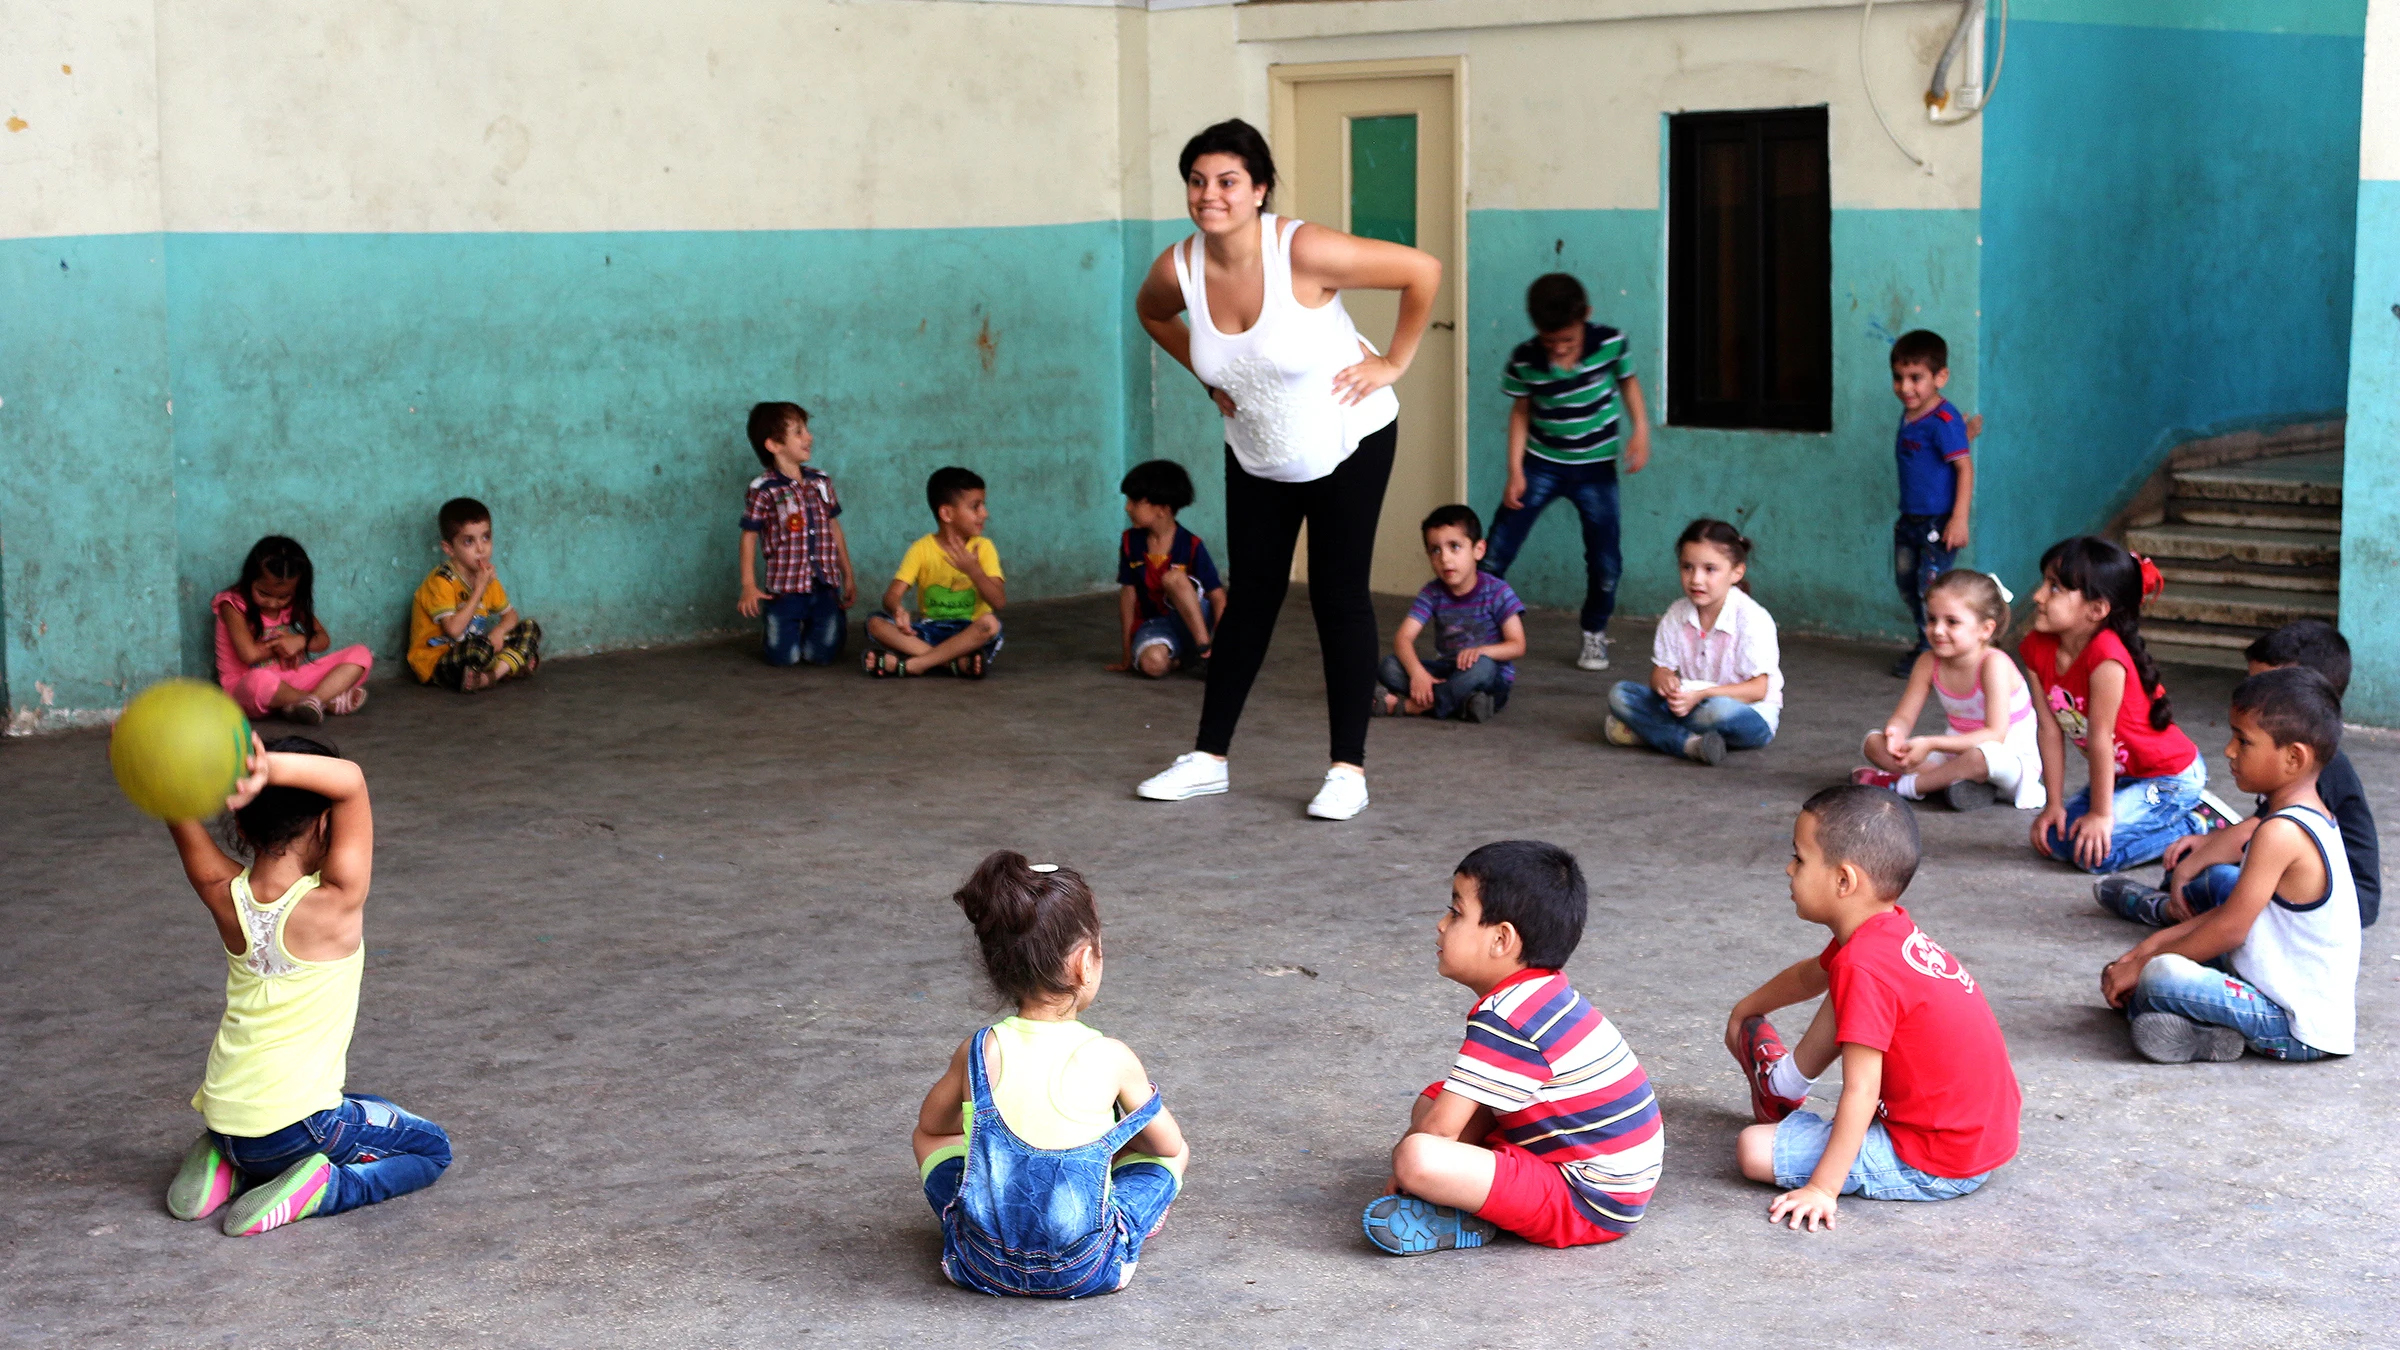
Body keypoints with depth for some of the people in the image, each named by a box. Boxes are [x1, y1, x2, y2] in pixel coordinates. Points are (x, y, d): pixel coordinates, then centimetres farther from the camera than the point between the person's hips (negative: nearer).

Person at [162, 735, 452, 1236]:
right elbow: (350, 781, -25)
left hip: (225, 1118, 6)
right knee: (431, 1149, 17)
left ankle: (224, 1167, 11)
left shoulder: (226, 896, -6)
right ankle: (317, 1190, -8)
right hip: (296, 1126, -6)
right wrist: (267, 768, -38)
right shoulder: (334, 903, -20)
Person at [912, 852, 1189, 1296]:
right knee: (1174, 1151, 21)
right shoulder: (1111, 1059, -13)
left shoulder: (977, 1053, -8)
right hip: (1089, 1272, -2)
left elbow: (932, 1122, 14)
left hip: (981, 1267, 2)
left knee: (930, 1138, 27)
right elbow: (1168, 1144, 4)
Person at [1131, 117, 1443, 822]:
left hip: (1348, 444, -4)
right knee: (1249, 600, 10)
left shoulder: (1304, 251, -28)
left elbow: (1423, 270, -20)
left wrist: (1393, 363, -16)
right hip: (1257, 457, 4)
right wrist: (1210, 377, 4)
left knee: (1341, 598, -2)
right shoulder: (1178, 270, -15)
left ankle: (1348, 770, 4)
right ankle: (1208, 758, 18)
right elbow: (1152, 315, 12)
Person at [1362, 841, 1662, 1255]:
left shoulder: (1506, 1018, -21)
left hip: (1588, 1204, -11)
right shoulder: (1544, 996, 11)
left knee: (1417, 1158, -32)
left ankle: (1465, 1223, -4)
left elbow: (1439, 1128, -21)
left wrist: (1403, 1169, -2)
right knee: (1432, 1100, 19)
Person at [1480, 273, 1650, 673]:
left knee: (1605, 560, 0)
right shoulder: (1524, 360, -15)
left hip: (1596, 467, 0)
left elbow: (1627, 380, 4)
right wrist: (1514, 471, -6)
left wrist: (1640, 430, -8)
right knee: (1496, 551, -6)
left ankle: (1595, 634, 22)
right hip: (1541, 464, 0)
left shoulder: (1610, 343, -15)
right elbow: (1520, 411, -2)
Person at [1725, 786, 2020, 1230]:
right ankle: (1781, 1084, 42)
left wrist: (1822, 1189, -25)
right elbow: (1809, 976, 27)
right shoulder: (1886, 926, 5)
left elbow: (1860, 1092, -27)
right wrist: (1744, 1008, 44)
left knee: (1754, 1150, -14)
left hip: (1935, 1166, -10)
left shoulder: (1864, 967, -25)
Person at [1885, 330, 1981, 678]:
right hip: (1910, 519, 9)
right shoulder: (1909, 416, 8)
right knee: (1907, 585, 16)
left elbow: (1964, 467, -20)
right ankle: (1925, 643, 31)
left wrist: (1959, 518, -24)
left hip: (1938, 521, -9)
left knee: (1931, 588, -5)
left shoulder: (1943, 421, -18)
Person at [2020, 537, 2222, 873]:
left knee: (2093, 850, -23)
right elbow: (2050, 728, -6)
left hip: (2171, 776, -9)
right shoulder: (2038, 649, -9)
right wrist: (2054, 805, -5)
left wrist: (2100, 813, -18)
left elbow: (2100, 737, -25)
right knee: (2053, 835, 1)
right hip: (2124, 775, 9)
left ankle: (2199, 825, -1)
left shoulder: (2106, 656, -31)